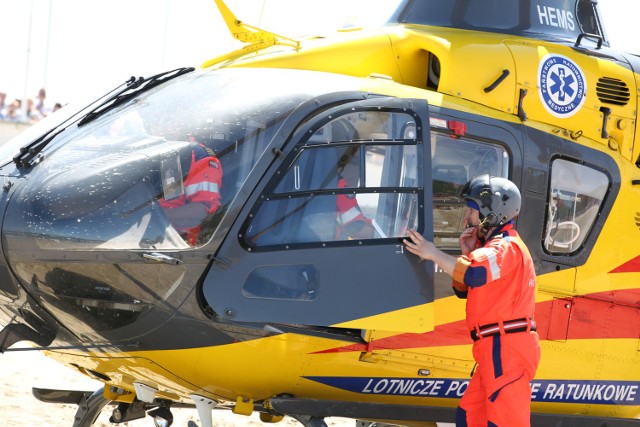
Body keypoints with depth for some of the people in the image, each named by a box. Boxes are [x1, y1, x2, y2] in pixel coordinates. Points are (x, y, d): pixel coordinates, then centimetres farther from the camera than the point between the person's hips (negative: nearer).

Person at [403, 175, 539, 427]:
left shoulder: (506, 247, -11)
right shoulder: (492, 246, 23)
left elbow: (474, 274, -30)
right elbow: (463, 289, 23)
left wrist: (433, 254, -17)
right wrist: (467, 253, 7)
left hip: (507, 351, -11)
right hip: (495, 350, 11)